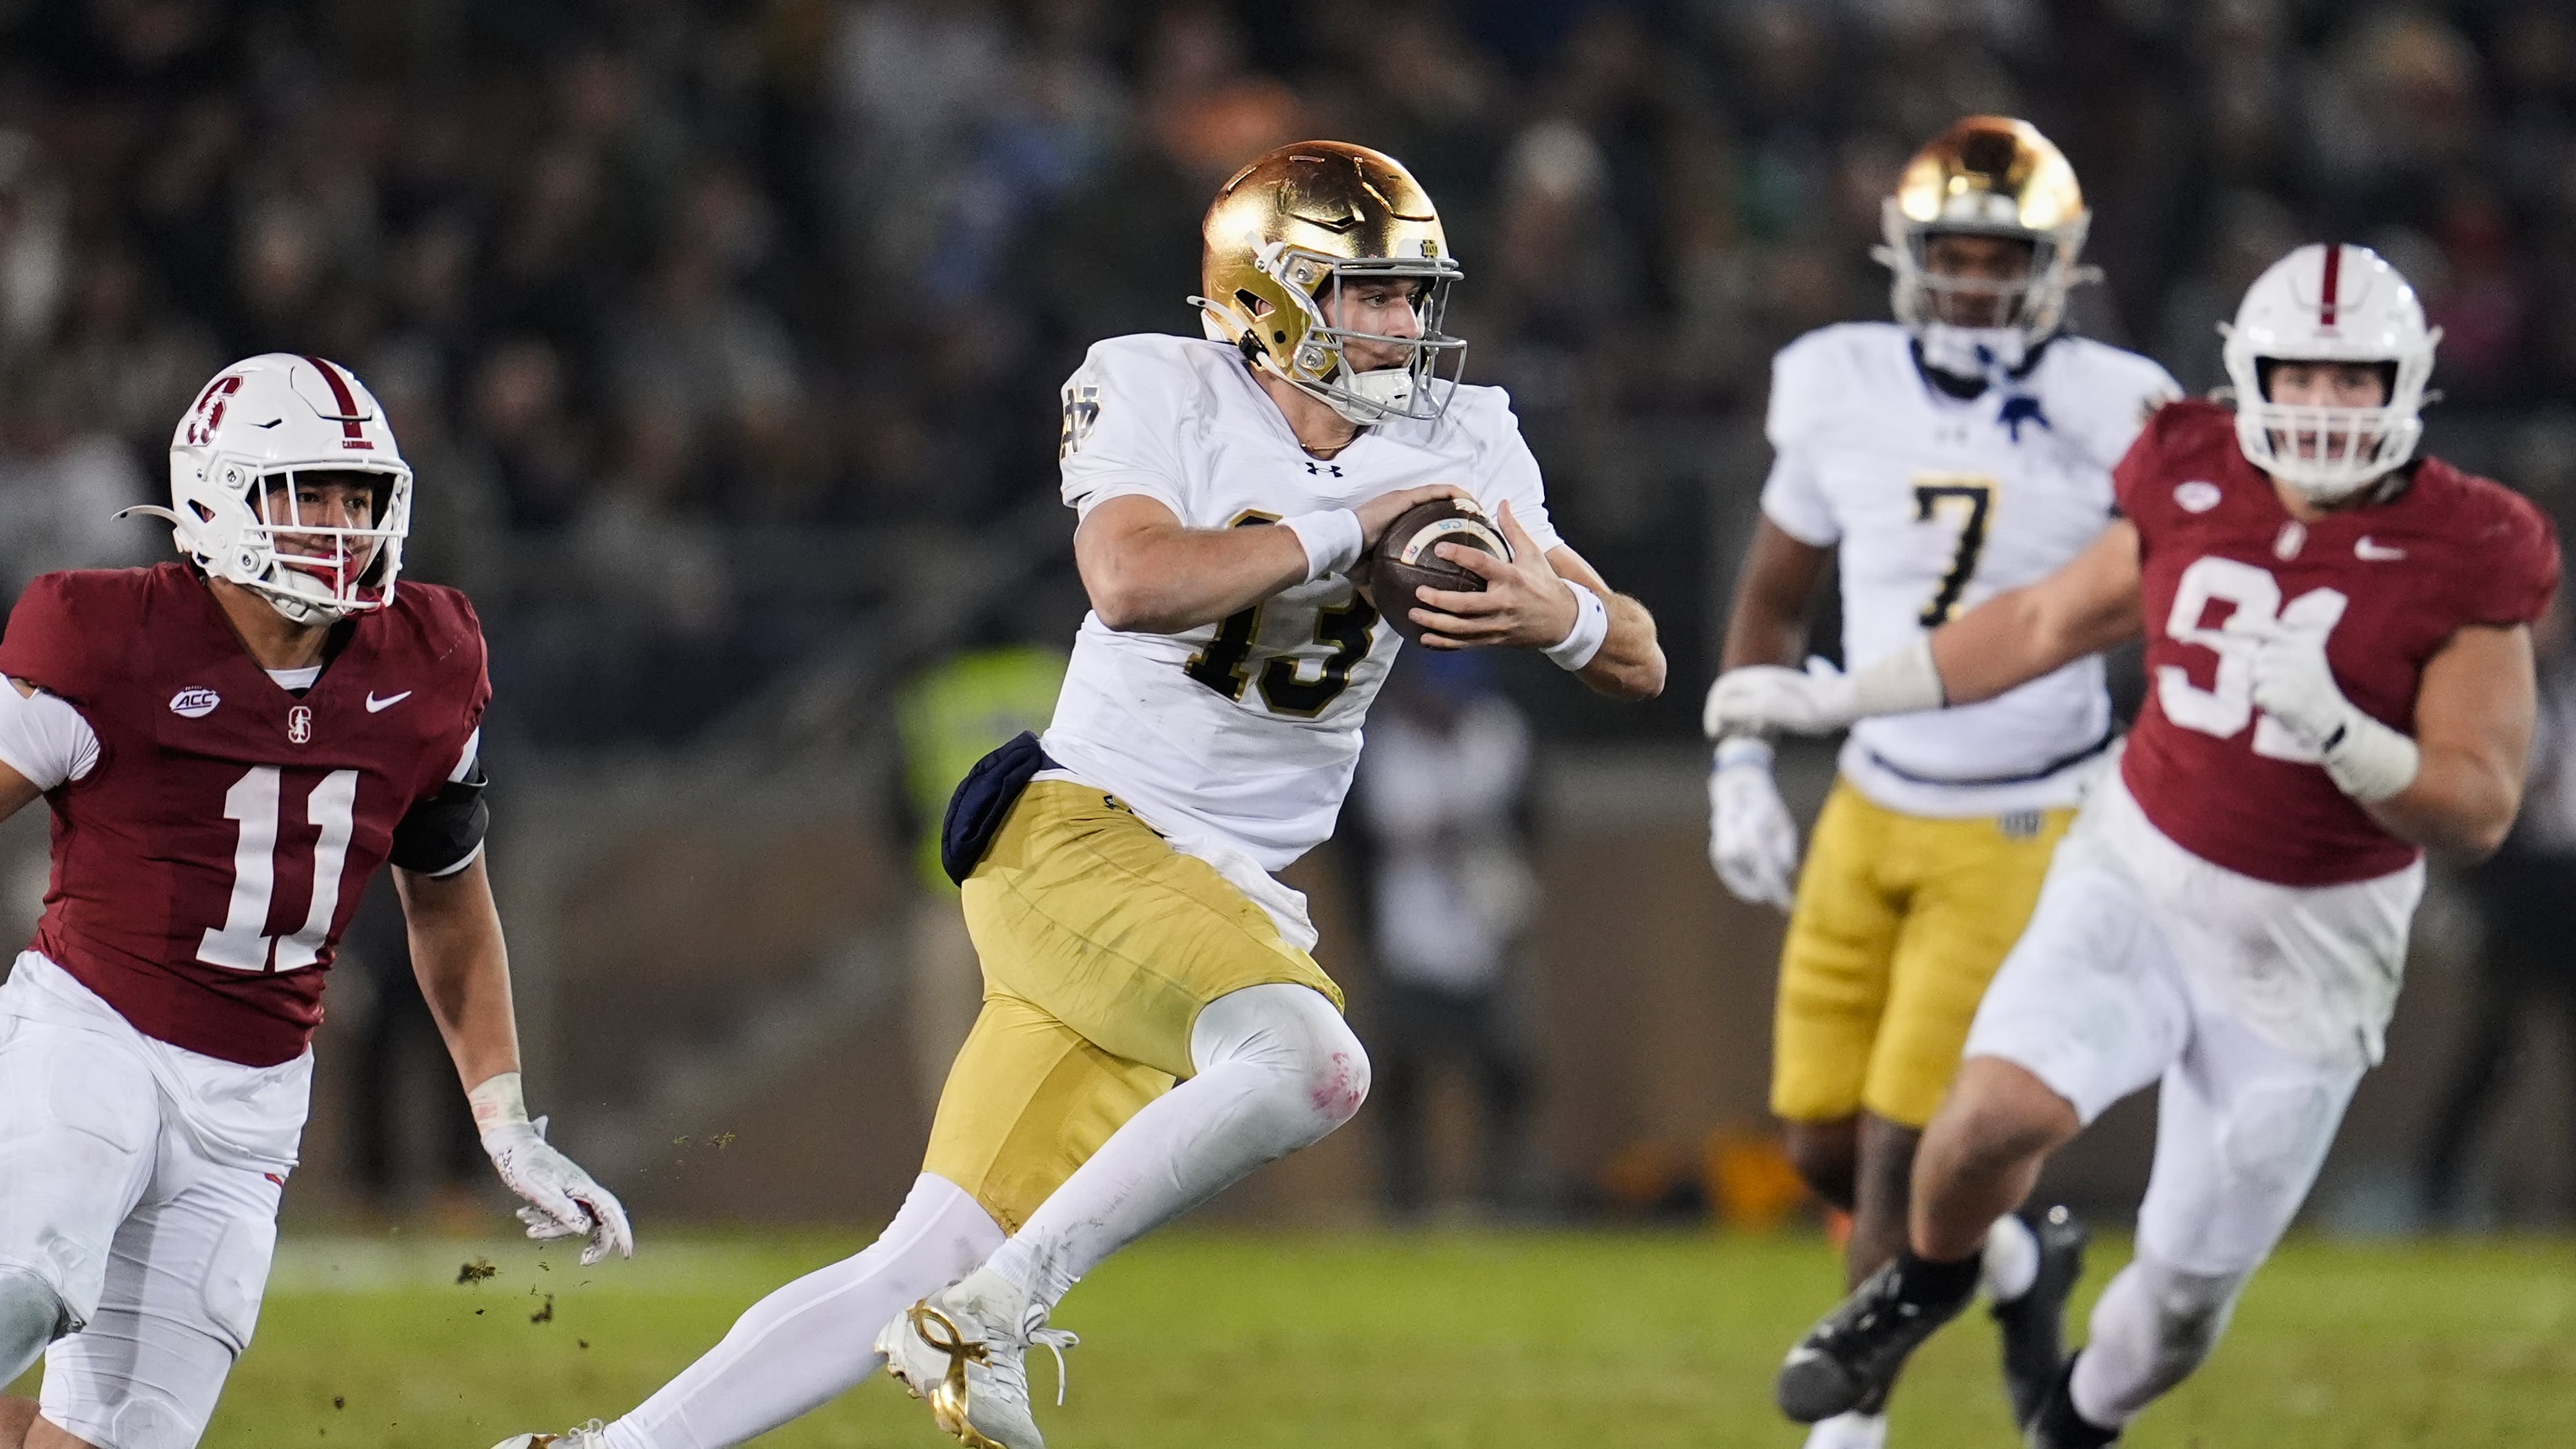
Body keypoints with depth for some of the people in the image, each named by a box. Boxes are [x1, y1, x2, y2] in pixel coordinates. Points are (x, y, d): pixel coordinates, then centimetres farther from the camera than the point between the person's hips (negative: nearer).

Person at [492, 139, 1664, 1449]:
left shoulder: (1456, 447, 8)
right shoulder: (1163, 395, -4)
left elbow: (1638, 662, 6)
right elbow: (1133, 580, -24)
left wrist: (1562, 616, -17)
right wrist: (1344, 528, -19)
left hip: (1228, 896, 6)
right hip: (1075, 839, -6)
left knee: (921, 1273, 1)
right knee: (1308, 1061, -32)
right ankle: (989, 1322, -22)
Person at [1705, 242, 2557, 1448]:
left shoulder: (2457, 564, -13)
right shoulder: (2194, 491, -3)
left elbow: (2479, 808, -14)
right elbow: (2049, 622, 13)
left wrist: (2332, 727, -32)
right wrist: (1834, 702, 16)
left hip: (2306, 954, -2)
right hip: (2138, 882, 2)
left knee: (2186, 1291, 6)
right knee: (2004, 1107, -26)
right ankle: (1928, 1280, 7)